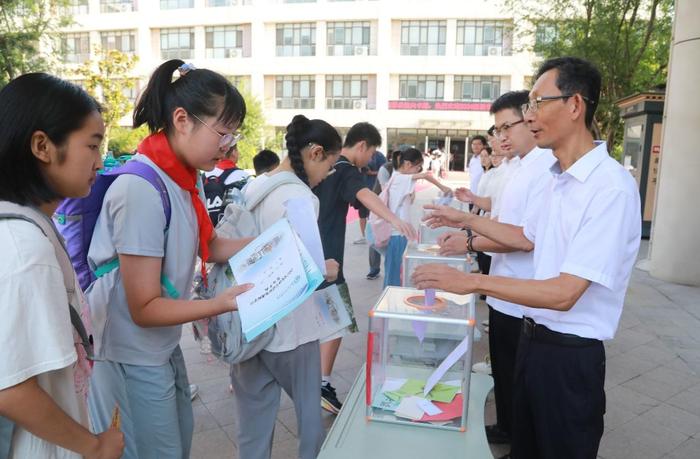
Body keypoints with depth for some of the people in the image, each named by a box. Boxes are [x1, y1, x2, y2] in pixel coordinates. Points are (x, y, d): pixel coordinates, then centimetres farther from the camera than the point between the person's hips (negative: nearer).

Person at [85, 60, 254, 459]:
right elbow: (145, 309, -24)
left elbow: (211, 247, 12)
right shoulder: (142, 190, -27)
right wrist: (223, 303, -34)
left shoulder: (185, 179, -1)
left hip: (163, 346, 8)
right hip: (130, 358, -8)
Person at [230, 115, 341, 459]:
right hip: (288, 325, -7)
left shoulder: (253, 187, 5)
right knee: (309, 408, 18)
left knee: (253, 418, 18)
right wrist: (324, 270, -4)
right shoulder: (301, 197, -19)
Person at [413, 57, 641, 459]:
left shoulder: (611, 188, -23)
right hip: (534, 337, 8)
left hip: (571, 354, -8)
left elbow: (564, 294, -27)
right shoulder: (559, 179, 5)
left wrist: (472, 282, -27)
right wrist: (468, 221, 18)